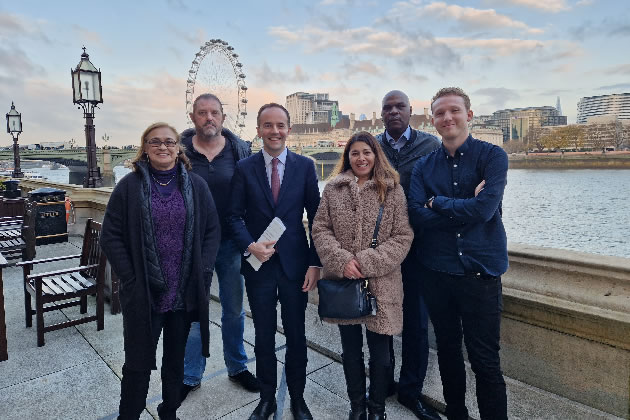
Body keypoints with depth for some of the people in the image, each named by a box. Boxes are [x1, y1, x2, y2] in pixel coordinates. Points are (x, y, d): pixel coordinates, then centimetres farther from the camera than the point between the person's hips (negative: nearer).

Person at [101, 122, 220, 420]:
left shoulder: (196, 186, 1)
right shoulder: (129, 186, -4)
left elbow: (212, 231, 2)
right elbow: (110, 236, -4)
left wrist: (202, 273, -7)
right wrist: (131, 279, -10)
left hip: (185, 293, 2)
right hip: (143, 294, -2)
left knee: (176, 360, 19)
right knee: (139, 364, 10)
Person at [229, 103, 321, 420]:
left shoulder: (305, 166, 0)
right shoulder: (244, 168, 1)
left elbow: (316, 217, 0)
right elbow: (235, 215, 1)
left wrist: (315, 263, -5)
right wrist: (250, 246, -16)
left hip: (295, 263, 0)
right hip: (258, 263, 0)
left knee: (296, 335, 12)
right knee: (263, 335, 13)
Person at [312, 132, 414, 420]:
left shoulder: (392, 190, -2)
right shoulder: (333, 189, 3)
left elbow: (403, 236, -6)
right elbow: (320, 229, 0)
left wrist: (367, 263, -15)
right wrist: (341, 260, -14)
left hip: (380, 285, -1)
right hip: (342, 282, 2)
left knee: (380, 351, 12)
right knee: (350, 349, 17)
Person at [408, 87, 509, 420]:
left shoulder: (492, 156, -3)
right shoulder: (424, 165, 6)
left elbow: (484, 209, -18)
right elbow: (416, 215, -7)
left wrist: (437, 202, -7)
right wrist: (464, 208, -14)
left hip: (481, 270, -3)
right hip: (436, 271, 4)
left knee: (485, 361, 4)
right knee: (447, 351, 18)